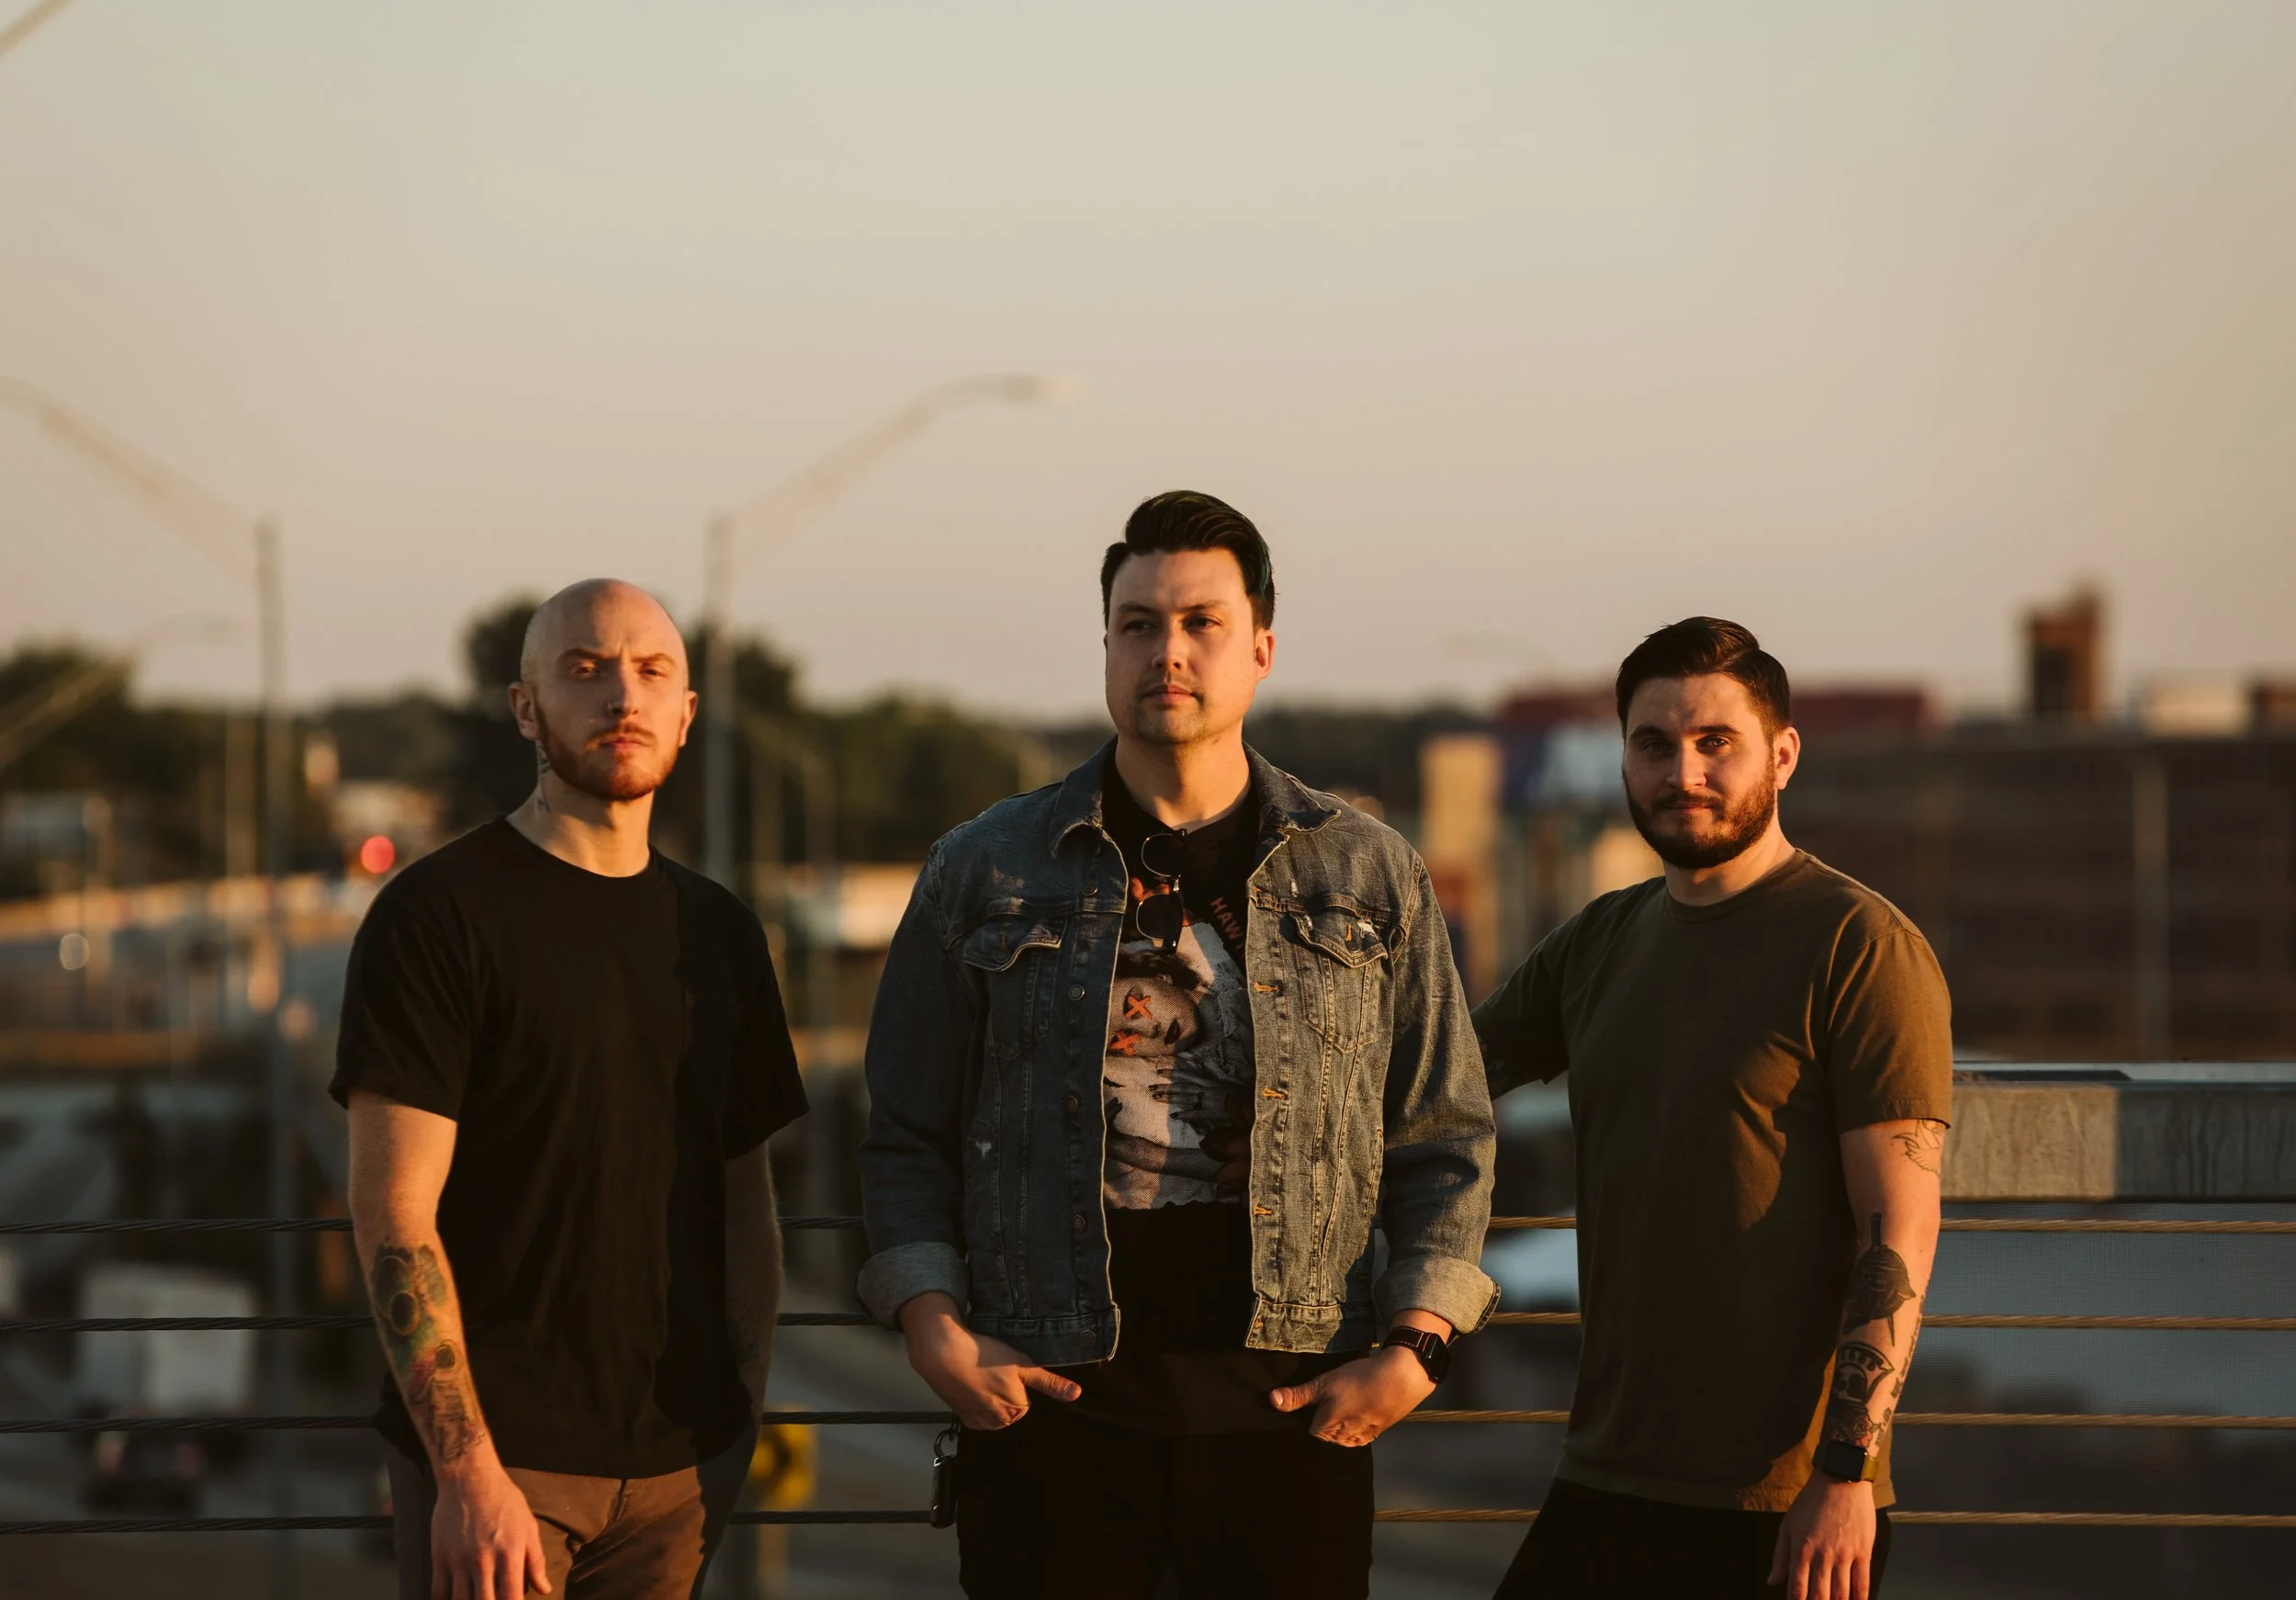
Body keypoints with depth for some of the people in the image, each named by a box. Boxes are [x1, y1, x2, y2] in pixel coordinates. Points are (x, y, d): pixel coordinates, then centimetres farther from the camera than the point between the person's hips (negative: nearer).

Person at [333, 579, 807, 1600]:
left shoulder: (717, 933, 12)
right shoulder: (440, 913, -5)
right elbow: (394, 1215, -11)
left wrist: (745, 1417, 9)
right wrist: (468, 1470, -17)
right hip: (496, 1455, -5)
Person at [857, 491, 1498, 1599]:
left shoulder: (1369, 879, 8)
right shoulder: (983, 874, 7)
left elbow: (1444, 1141, 10)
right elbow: (906, 1142, 8)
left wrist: (1413, 1347, -3)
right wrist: (934, 1329, -6)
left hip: (1289, 1412, 1)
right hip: (1052, 1402, 0)